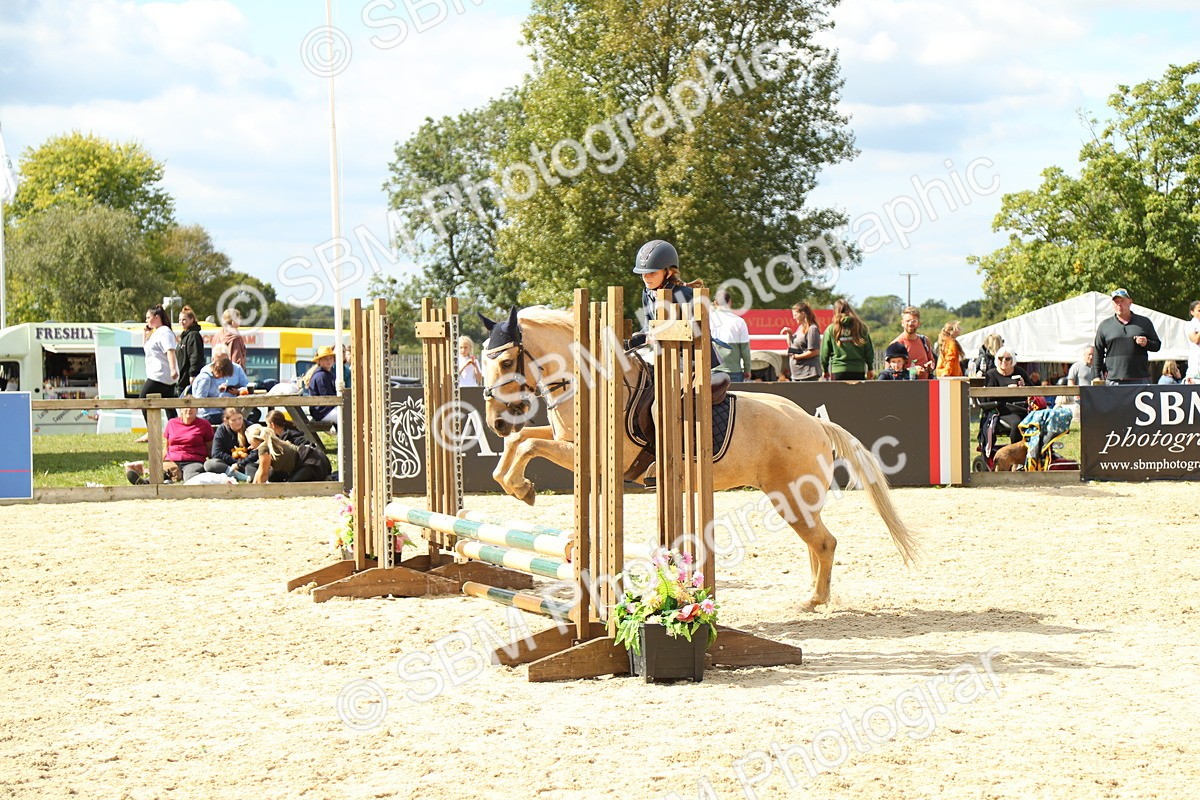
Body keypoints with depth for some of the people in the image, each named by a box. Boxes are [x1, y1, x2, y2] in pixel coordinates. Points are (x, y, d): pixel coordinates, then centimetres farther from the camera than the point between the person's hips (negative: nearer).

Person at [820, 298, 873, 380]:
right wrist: (870, 368, 16)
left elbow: (825, 352, 4)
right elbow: (869, 350, 4)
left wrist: (825, 369, 18)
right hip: (858, 370, 1)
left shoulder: (831, 329, -2)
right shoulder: (860, 327, 0)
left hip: (838, 371, -1)